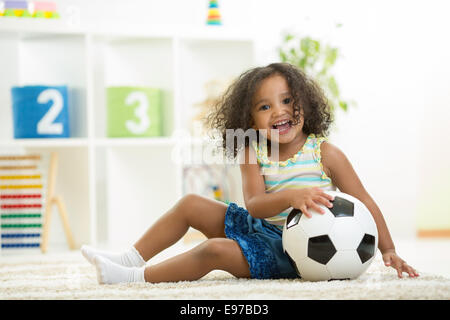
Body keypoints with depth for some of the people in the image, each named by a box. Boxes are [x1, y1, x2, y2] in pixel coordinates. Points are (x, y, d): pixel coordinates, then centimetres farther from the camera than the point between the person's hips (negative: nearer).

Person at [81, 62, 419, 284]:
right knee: (190, 205, 6)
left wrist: (389, 251, -14)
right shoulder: (254, 154, -1)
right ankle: (132, 258, 13)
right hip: (259, 228, 6)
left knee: (216, 250, -27)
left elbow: (364, 203, -7)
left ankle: (137, 276, -19)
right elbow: (254, 205, -17)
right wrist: (290, 198, -38)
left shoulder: (325, 154, -11)